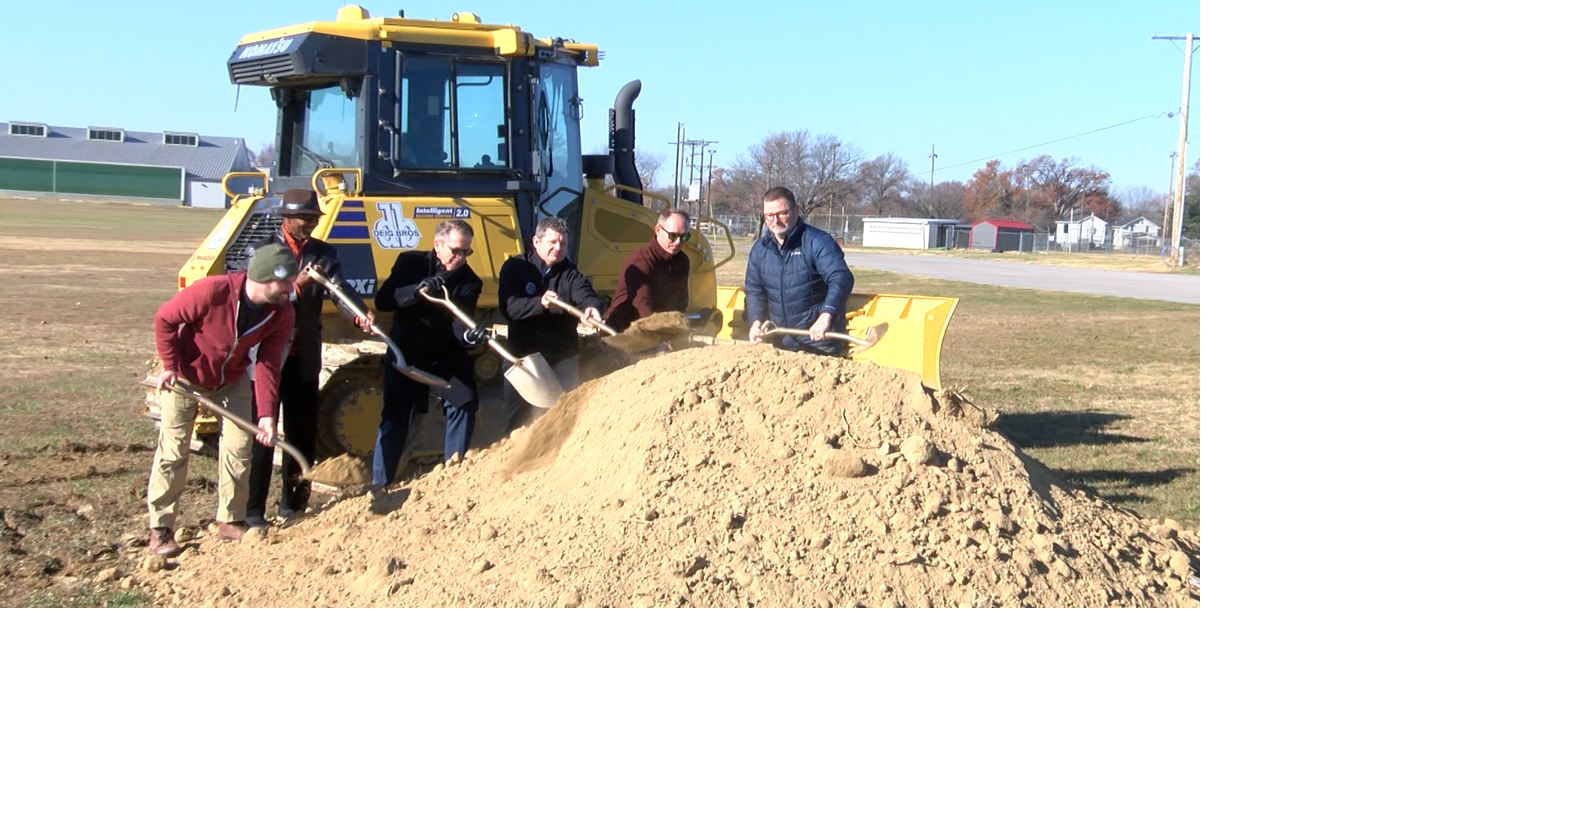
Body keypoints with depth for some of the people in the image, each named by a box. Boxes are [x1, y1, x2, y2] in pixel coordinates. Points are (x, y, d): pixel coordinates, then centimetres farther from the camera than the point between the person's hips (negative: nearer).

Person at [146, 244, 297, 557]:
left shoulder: (282, 314, -19)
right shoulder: (213, 291, -35)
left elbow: (268, 364, -16)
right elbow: (165, 318, -21)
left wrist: (266, 414, -26)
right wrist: (169, 365, -21)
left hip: (232, 381, 4)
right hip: (185, 377, -4)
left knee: (238, 448, 2)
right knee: (173, 452, -2)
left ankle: (230, 521, 17)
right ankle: (160, 530, 6)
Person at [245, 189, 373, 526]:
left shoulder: (323, 254, 8)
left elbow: (340, 287, -8)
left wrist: (360, 314, -27)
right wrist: (295, 284, -28)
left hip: (305, 359, 4)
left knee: (302, 432, 11)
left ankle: (292, 503, 25)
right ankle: (253, 510, 3)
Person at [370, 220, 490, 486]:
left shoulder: (469, 281, -6)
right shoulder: (410, 263, -8)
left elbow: (459, 323, -19)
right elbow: (382, 301, -18)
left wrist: (471, 334, -44)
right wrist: (419, 289, -34)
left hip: (447, 357, 2)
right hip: (405, 356, -2)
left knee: (465, 405, -8)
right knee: (394, 420, -1)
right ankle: (379, 484, 7)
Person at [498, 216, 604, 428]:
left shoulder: (571, 274, 1)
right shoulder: (515, 268, -3)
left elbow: (586, 295, -21)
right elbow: (508, 306, -18)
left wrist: (592, 308, -45)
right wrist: (540, 304, -35)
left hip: (562, 359, 1)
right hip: (522, 354, -1)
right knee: (516, 420, 8)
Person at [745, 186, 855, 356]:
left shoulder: (817, 242, -12)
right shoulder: (760, 249, 8)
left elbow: (841, 278, -25)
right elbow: (754, 290, 15)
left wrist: (826, 316, -40)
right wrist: (756, 320, -4)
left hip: (818, 337, -6)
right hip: (782, 341, 6)